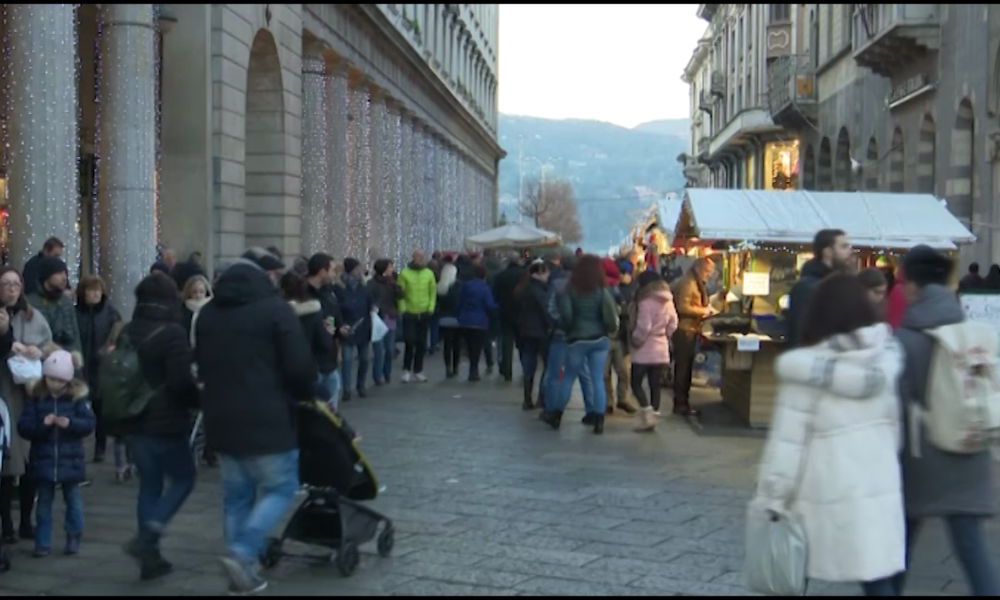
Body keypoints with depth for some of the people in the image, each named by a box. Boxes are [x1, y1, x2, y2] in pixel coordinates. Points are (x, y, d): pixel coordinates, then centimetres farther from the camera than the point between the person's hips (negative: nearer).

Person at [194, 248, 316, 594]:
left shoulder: (208, 312, 13)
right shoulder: (275, 309, -10)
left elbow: (201, 364, 20)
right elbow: (300, 365, -13)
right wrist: (305, 394, 5)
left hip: (220, 418, 7)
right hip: (266, 419, -7)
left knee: (236, 495, 14)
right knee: (280, 488, 4)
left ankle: (242, 571, 16)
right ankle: (242, 554, -12)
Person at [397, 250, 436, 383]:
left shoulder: (429, 273, 2)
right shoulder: (404, 273, -6)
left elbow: (433, 291, 4)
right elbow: (400, 292, -6)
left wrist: (431, 307, -4)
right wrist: (402, 309, -11)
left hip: (424, 314, 3)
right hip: (409, 314, -3)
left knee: (421, 343, 8)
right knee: (410, 341, -6)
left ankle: (418, 370, 19)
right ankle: (406, 369, 10)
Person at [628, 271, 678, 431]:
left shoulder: (646, 301, -17)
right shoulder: (668, 302, 7)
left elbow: (644, 326, -20)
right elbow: (673, 325, 11)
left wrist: (635, 341, -7)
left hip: (645, 350, -7)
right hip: (661, 349, 7)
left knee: (636, 384, 1)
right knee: (655, 385, 11)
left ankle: (648, 416, -9)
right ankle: (653, 415, 13)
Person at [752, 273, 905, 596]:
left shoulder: (807, 367, -10)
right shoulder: (887, 355, 1)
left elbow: (788, 439, -11)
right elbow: (894, 425, 8)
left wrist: (771, 497, -6)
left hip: (823, 490, -3)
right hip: (877, 488, 3)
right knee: (878, 580, 6)